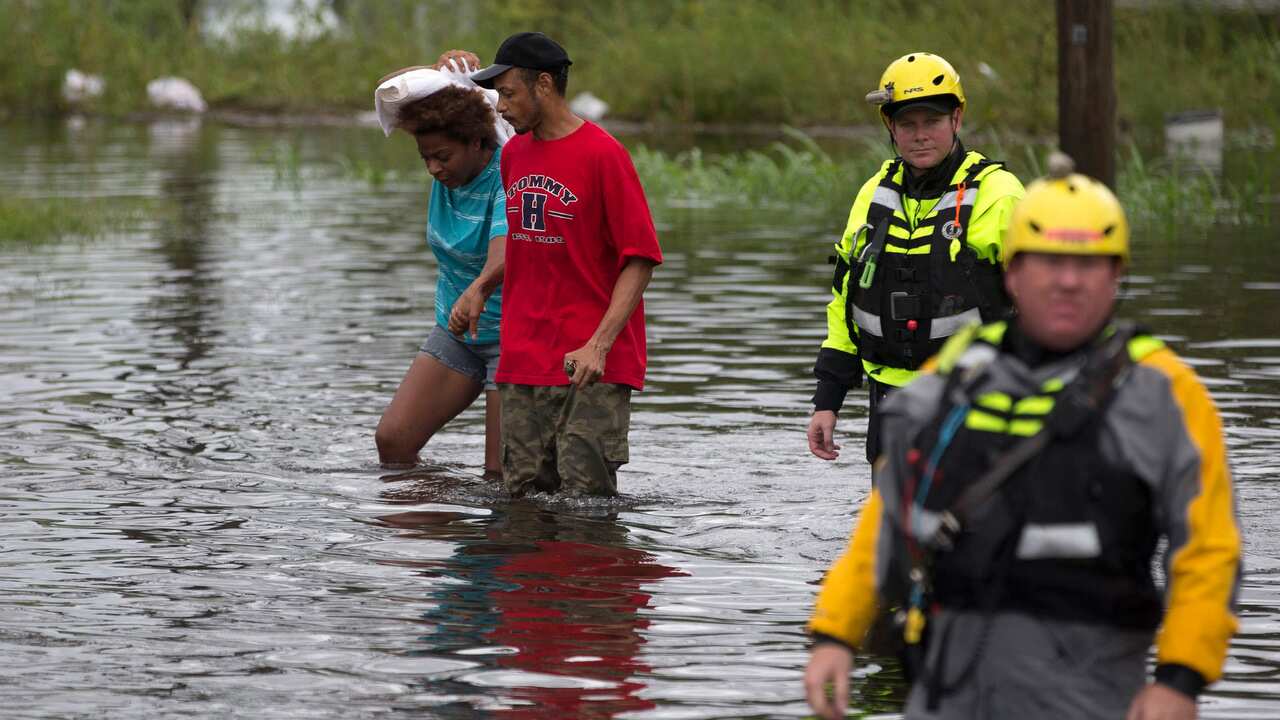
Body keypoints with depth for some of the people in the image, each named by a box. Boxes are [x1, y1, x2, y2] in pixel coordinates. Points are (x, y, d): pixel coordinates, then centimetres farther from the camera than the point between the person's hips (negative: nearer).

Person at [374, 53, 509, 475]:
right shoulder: (451, 166, -1)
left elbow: (505, 251, -44)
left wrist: (479, 290, -64)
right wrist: (438, 74, -10)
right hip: (456, 331, 7)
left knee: (501, 472, -12)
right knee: (393, 440, -4)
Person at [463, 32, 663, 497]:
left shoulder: (604, 154, -9)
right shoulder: (513, 154, 12)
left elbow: (640, 261, -12)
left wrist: (599, 345, -20)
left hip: (592, 366, -6)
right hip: (522, 362, 6)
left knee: (585, 499, -10)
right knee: (522, 494, 3)